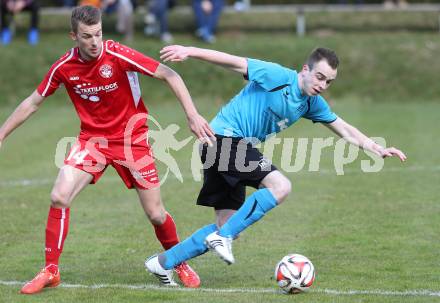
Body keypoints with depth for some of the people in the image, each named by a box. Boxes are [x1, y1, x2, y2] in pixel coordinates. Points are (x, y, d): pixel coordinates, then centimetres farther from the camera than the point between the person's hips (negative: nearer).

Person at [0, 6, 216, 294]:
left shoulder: (118, 55, -19)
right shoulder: (64, 66, -8)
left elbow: (170, 75, -17)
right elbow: (33, 102, 6)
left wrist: (193, 115, -25)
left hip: (131, 138, -2)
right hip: (92, 138, 2)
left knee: (156, 214, -2)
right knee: (59, 197, -17)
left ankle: (180, 263, 26)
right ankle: (51, 271, -4)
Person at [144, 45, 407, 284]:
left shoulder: (313, 104, 10)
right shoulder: (279, 77, -14)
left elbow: (345, 130, 21)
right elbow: (232, 61, -15)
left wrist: (379, 149, 14)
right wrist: (189, 51, -22)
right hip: (226, 138, -9)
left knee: (228, 228, 5)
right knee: (280, 186, -23)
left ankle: (164, 262, 11)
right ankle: (223, 237, -18)